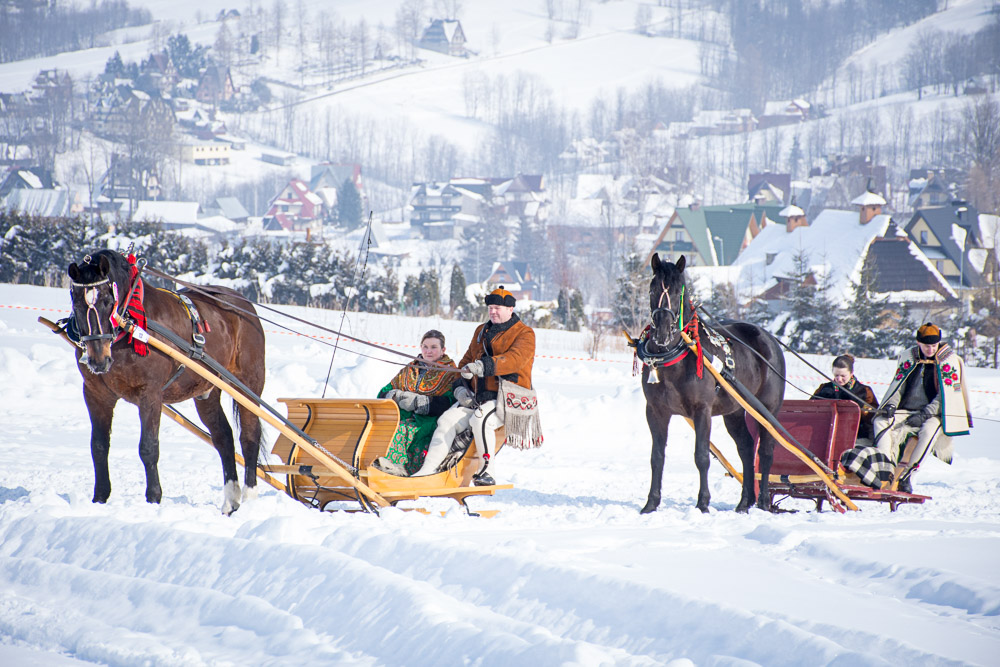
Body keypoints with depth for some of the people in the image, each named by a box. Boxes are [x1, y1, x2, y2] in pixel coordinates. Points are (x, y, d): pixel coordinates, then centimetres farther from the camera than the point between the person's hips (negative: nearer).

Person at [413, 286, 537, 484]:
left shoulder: (524, 333, -2)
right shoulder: (482, 331, 20)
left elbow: (515, 359, -21)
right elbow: (467, 361, 24)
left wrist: (483, 366, -35)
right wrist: (460, 387, 4)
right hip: (477, 398, 7)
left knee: (480, 419, -34)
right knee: (448, 420, -15)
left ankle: (485, 471, -23)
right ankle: (427, 470, -18)